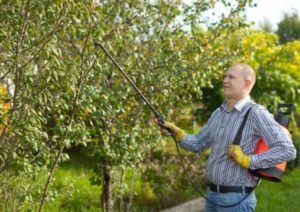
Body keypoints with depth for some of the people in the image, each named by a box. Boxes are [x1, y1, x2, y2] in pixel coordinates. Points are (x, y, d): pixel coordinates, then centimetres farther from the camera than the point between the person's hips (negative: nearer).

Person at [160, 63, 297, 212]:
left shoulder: (257, 114, -15)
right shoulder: (218, 113, 10)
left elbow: (287, 150, -21)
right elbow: (198, 144, 15)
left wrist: (247, 161, -21)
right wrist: (177, 133, -3)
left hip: (237, 198, -8)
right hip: (212, 194, 8)